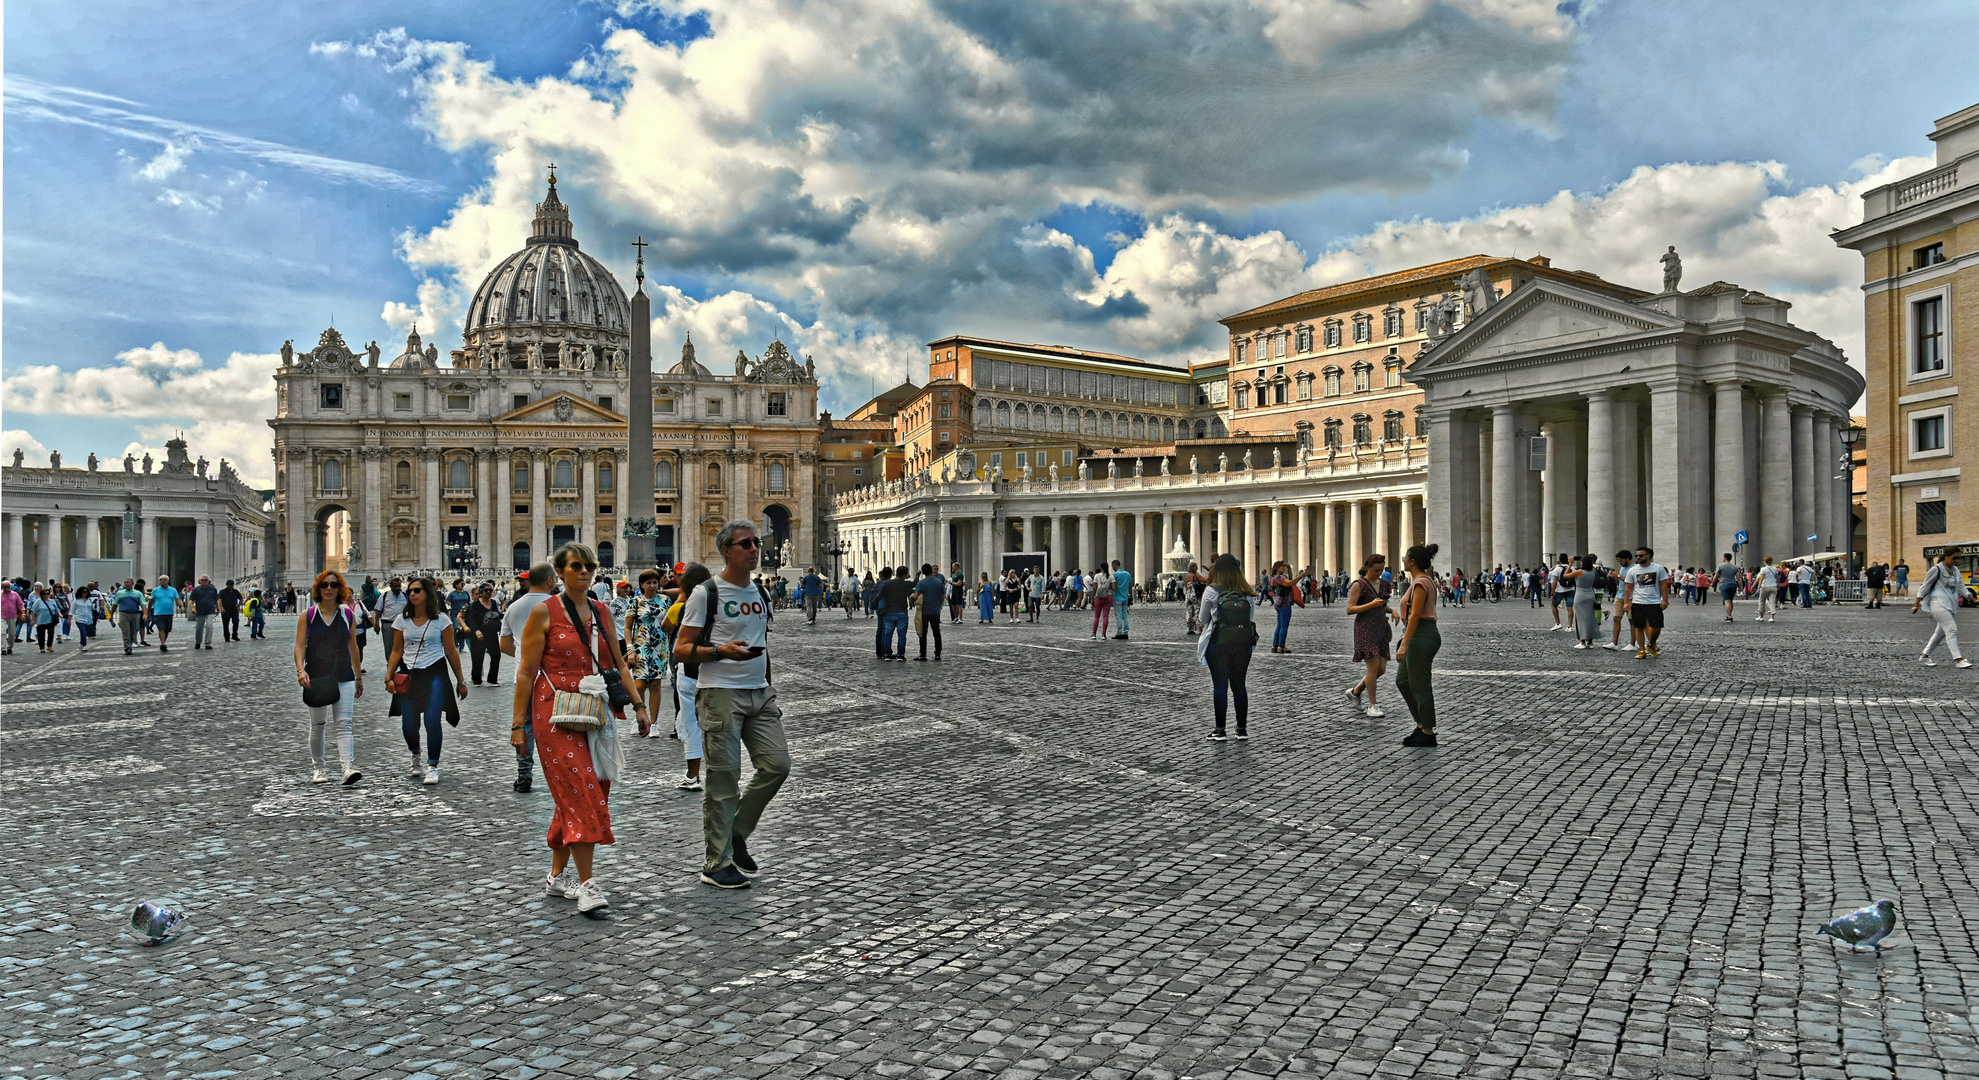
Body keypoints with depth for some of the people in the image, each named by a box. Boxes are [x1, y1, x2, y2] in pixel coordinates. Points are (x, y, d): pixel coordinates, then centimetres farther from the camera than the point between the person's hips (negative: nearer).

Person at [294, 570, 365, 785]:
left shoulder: (348, 614, 6)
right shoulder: (308, 616, 2)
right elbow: (300, 646, -3)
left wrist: (358, 678, 16)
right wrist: (301, 670, -20)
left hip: (344, 678, 0)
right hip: (315, 678, 0)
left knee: (344, 724, -10)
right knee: (317, 725, 9)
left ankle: (348, 768, -19)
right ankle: (318, 768, 25)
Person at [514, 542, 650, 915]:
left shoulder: (602, 611, 12)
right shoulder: (544, 612, -3)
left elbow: (618, 664, 16)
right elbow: (526, 671, -4)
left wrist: (638, 705, 9)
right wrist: (518, 720, -7)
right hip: (557, 715, -6)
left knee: (582, 795, 9)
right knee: (579, 792, -13)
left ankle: (557, 875, 23)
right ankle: (586, 885, -11)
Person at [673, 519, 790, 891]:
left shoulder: (758, 592, 15)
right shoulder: (706, 593, -5)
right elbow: (680, 650, -7)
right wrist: (721, 651, -22)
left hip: (759, 693, 7)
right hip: (721, 695, -7)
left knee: (777, 765, 0)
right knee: (724, 779, -4)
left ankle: (736, 834, 20)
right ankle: (717, 863, 7)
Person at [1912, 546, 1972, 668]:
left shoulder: (1955, 570, 14)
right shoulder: (1936, 569, -7)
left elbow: (1961, 586, 18)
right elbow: (1925, 586, -5)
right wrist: (1917, 604, -6)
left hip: (1951, 605, 8)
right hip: (1939, 604, -8)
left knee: (1940, 632, 10)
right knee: (1951, 629, -16)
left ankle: (1924, 656, 19)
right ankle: (1958, 659, -18)